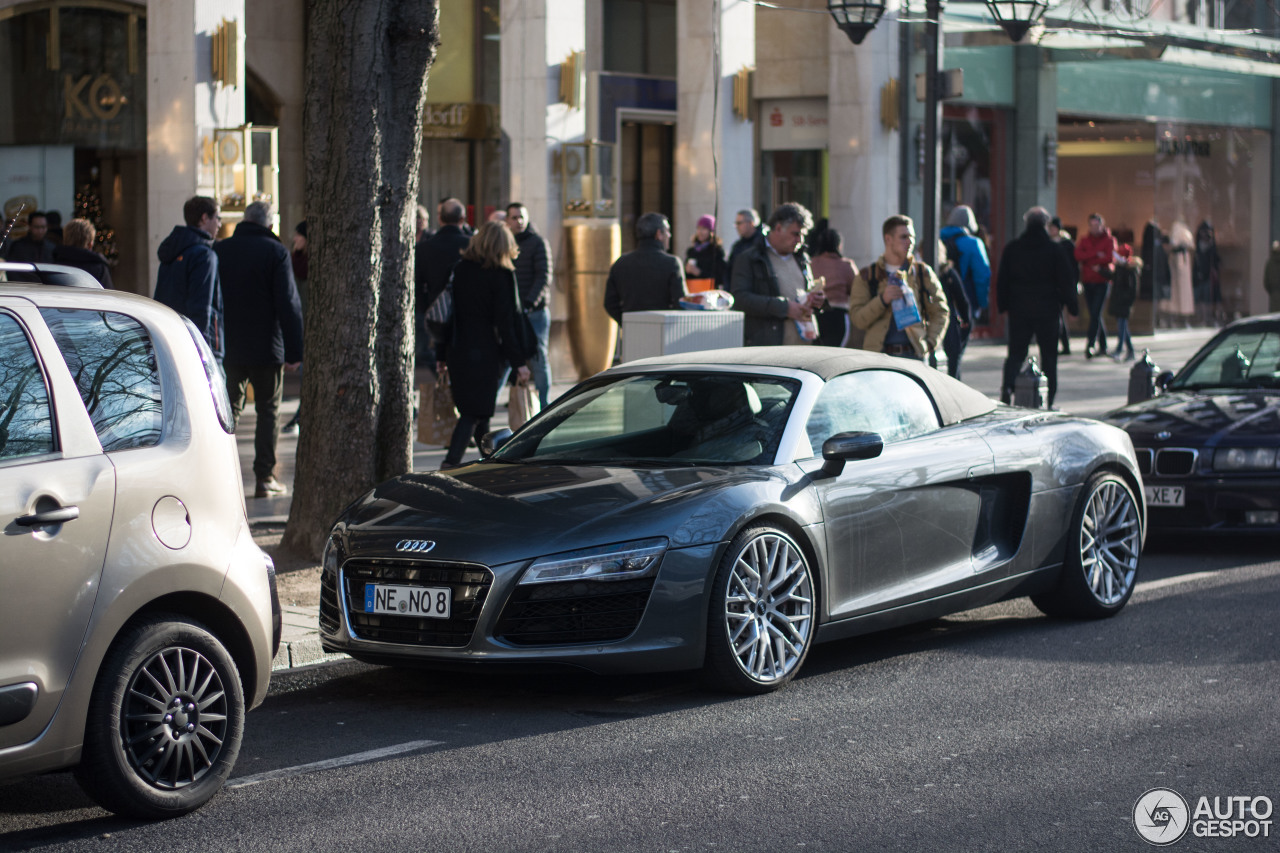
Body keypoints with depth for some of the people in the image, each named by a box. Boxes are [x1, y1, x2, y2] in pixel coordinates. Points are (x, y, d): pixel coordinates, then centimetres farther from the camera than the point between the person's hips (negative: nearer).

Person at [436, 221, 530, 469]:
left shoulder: (459, 270, 4)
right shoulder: (501, 275, -9)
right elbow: (505, 322, -12)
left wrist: (441, 354, 14)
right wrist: (518, 362, -7)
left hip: (457, 352, 5)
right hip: (484, 352, -5)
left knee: (472, 409, 17)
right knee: (475, 411, -3)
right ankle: (451, 462, -17)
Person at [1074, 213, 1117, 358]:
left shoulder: (1109, 240, 2)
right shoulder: (1084, 240, 12)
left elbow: (1110, 258, -13)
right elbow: (1078, 255, -6)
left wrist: (1089, 258, -6)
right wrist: (1096, 254, -14)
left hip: (1102, 281, -4)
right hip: (1088, 281, 4)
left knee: (1096, 313, -14)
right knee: (1095, 315, 7)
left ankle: (1090, 345, -19)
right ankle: (1102, 346, 15)